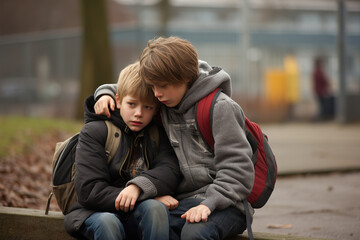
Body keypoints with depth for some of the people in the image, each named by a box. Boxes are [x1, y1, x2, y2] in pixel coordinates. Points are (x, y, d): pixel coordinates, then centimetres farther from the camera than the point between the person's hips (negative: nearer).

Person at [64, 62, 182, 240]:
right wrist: (149, 196, -17)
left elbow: (170, 170, -8)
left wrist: (138, 187, -30)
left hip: (141, 218, 2)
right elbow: (88, 191, -12)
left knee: (155, 208, -31)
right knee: (107, 223, -36)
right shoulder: (94, 131, -1)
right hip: (96, 213, -2)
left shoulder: (157, 133, 10)